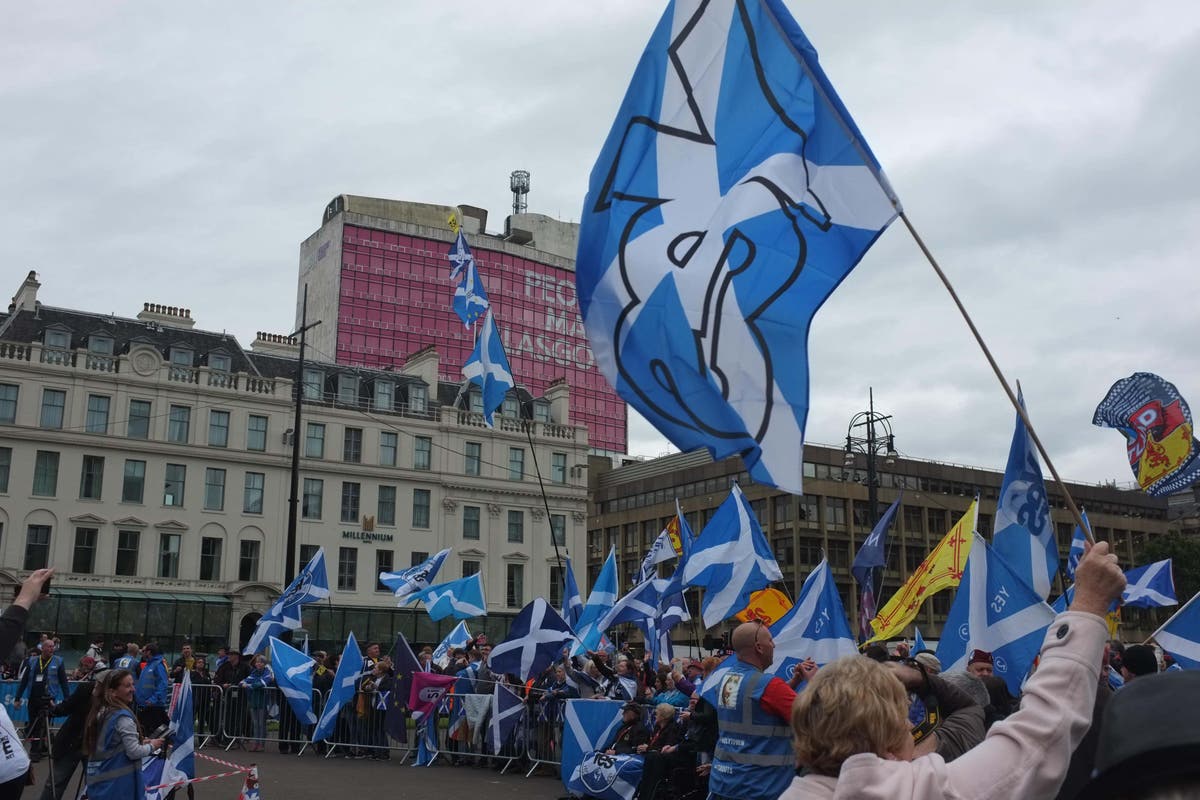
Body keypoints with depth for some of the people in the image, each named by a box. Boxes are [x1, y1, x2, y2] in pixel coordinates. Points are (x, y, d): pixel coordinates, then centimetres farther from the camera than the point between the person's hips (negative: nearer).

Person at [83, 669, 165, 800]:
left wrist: (142, 743, 15)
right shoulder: (122, 717, -18)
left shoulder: (99, 713, 7)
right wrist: (151, 746, 0)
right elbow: (134, 752, -18)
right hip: (118, 784, -8)